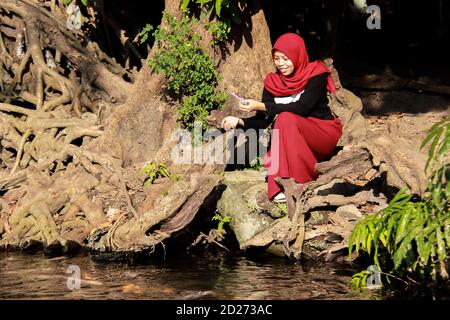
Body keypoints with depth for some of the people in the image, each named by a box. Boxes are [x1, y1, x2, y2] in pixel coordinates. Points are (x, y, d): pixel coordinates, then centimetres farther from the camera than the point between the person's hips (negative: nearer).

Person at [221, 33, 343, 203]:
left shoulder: (316, 74, -11)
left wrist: (260, 106, -28)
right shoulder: (273, 82, 2)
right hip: (295, 142, 4)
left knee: (286, 119, -32)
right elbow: (264, 120, 0)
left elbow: (302, 108, -25)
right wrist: (239, 121, -20)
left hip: (325, 133, -4)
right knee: (273, 158, -29)